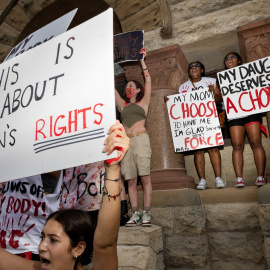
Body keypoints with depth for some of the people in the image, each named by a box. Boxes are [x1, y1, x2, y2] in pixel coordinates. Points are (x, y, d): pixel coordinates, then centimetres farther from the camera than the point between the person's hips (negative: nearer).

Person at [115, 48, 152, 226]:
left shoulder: (143, 103, 15)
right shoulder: (123, 105, 23)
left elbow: (148, 81, 9)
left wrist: (142, 61, 14)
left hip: (141, 140, -4)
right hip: (126, 142, 4)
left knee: (145, 178, -6)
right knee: (131, 180, 0)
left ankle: (146, 213, -3)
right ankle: (135, 214, 3)